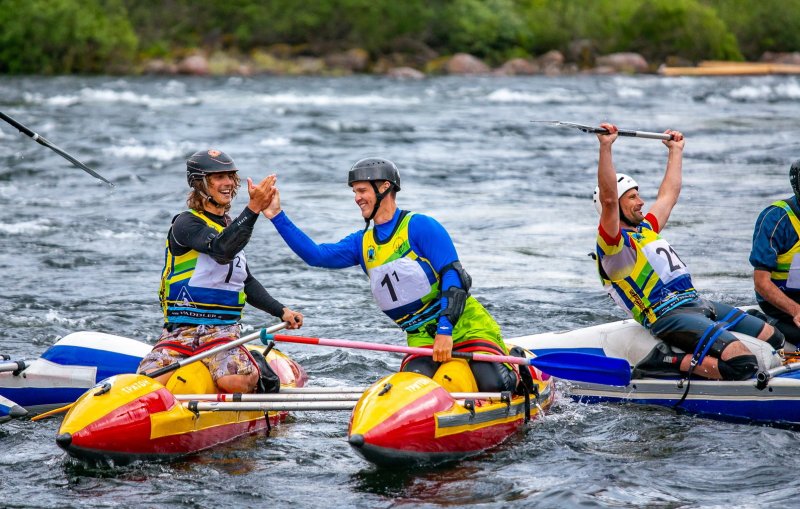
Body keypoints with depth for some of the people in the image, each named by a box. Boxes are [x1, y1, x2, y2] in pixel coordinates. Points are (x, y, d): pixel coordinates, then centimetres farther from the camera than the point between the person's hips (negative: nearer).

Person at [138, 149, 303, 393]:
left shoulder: (230, 226, 16)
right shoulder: (186, 223, -8)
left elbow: (246, 282, 29)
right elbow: (221, 249, -29)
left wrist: (281, 311, 19)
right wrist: (253, 208, -35)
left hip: (223, 331, 4)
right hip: (179, 332, -4)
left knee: (237, 382, -28)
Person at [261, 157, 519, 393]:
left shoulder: (419, 226, -9)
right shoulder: (362, 243, 13)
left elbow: (453, 277, -15)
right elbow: (317, 255, 1)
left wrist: (445, 330, -23)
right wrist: (277, 216, -5)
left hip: (464, 324, -5)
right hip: (422, 337, 5)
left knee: (494, 386, -21)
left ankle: (513, 363, 14)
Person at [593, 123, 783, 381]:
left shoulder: (646, 228, 23)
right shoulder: (614, 242, -5)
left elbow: (669, 193, 38)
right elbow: (608, 198, -22)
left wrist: (676, 149, 44)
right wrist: (605, 147, -27)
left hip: (698, 303, 10)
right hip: (668, 315, -10)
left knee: (773, 338, 10)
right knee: (742, 364, -27)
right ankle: (667, 362, -14)